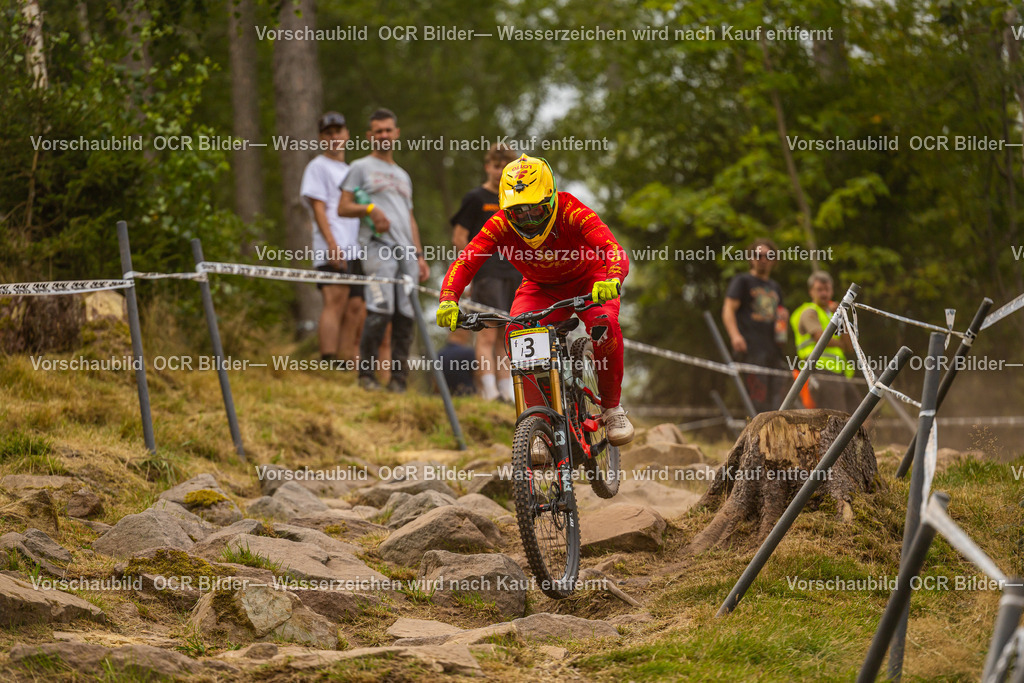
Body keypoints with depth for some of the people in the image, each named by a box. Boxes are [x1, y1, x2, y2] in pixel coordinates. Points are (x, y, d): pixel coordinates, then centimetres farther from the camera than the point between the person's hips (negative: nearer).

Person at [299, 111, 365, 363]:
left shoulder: (349, 171, 26)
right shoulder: (318, 167, 3)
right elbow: (318, 208, -7)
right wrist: (333, 245, -18)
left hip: (354, 251, 8)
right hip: (333, 251, -8)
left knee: (354, 309, 4)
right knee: (335, 303, -18)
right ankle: (328, 362, -25)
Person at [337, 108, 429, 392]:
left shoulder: (403, 176, 29)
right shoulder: (361, 167, 11)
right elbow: (343, 208, 4)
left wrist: (419, 256, 19)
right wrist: (371, 209, -14)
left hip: (406, 251, 6)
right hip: (378, 247, -6)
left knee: (406, 315, -2)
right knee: (380, 311, -18)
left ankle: (399, 380, 2)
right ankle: (366, 374, -10)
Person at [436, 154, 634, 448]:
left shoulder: (570, 211, -34)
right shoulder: (501, 224, -26)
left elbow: (614, 251, -45)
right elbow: (465, 262, -33)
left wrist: (612, 282, -67)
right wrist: (448, 300, -52)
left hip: (588, 280, -2)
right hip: (542, 288, 2)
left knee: (603, 324, -33)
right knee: (517, 334, -26)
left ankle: (612, 407, -10)